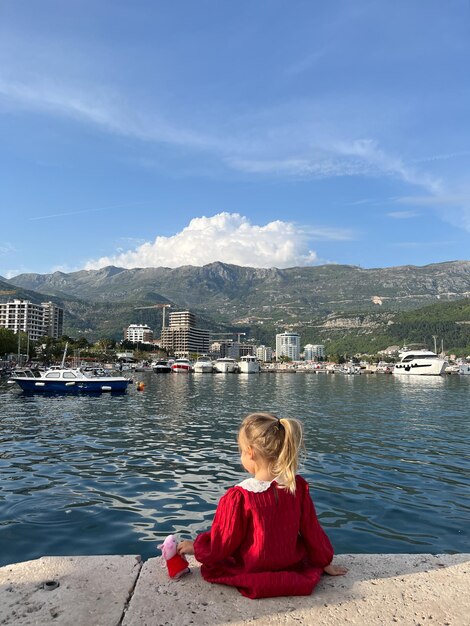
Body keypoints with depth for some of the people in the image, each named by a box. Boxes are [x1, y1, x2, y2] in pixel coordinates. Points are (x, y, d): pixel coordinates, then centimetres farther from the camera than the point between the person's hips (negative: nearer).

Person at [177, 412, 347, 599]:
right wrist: (325, 563, 13)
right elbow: (312, 530, -3)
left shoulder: (239, 497, -26)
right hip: (292, 565, 3)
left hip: (252, 572, -3)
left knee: (210, 565, 19)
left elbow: (222, 543, -13)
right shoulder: (298, 486, -15)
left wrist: (195, 548, 6)